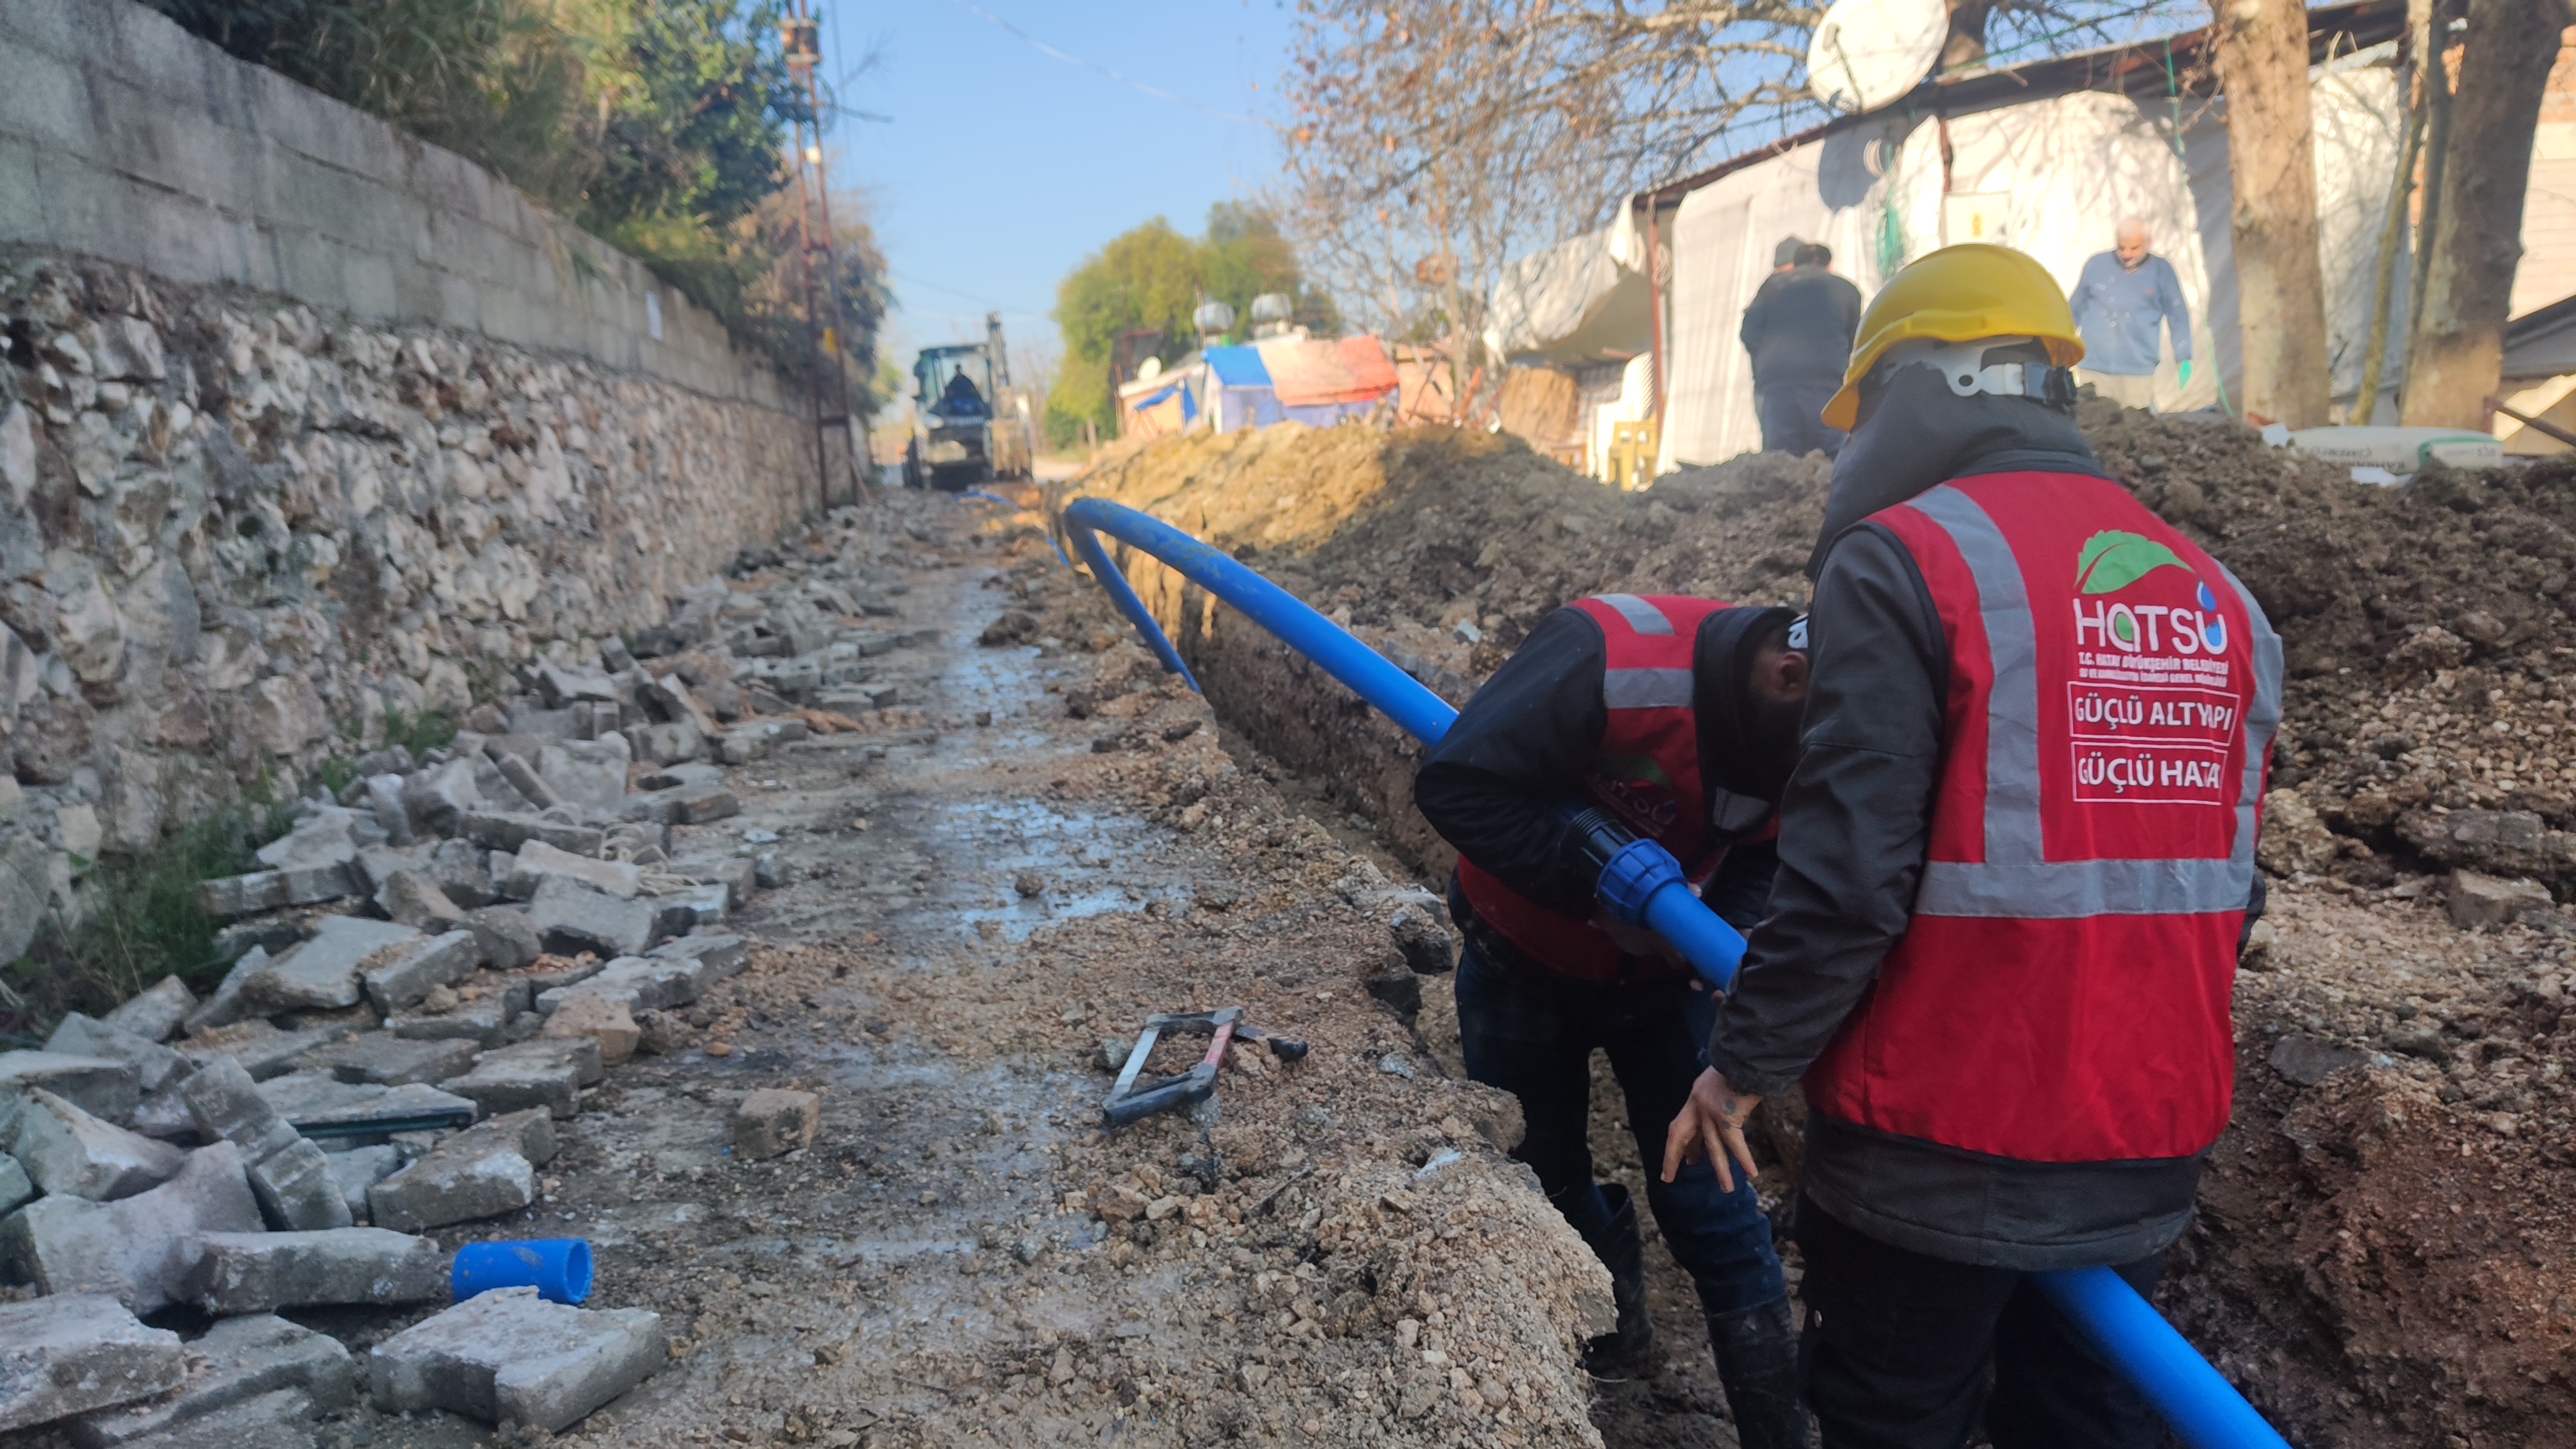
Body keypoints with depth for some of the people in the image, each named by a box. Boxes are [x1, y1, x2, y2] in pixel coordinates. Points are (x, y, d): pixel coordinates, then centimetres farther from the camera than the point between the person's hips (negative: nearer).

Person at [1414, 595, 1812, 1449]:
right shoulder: (1611, 658, -36)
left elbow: (1765, 857, -2)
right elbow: (1458, 784, -35)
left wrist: (1730, 934, -24)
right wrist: (1599, 885, -33)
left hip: (1660, 966, 3)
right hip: (1524, 959, -2)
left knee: (1711, 1208, 1)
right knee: (1539, 1184, 13)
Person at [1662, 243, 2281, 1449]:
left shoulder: (1903, 561, -14)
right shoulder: (2216, 593, 7)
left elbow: (1847, 873, -19)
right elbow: (2226, 885, 12)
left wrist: (1743, 1068, -7)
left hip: (1939, 1151, -6)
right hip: (2147, 1147, 7)